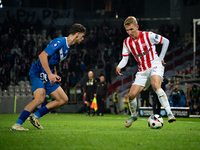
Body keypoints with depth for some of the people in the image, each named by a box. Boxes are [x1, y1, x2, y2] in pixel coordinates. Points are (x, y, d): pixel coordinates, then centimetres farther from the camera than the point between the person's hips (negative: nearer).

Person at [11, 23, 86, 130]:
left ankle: (36, 116, 6)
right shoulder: (59, 42, -15)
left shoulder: (67, 47, 15)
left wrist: (55, 75, 11)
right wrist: (50, 74, -28)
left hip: (48, 77, 10)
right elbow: (43, 56, -24)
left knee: (63, 99, 6)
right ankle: (17, 125, -25)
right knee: (40, 98, -29)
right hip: (38, 72, -10)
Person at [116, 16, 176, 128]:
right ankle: (133, 116, 25)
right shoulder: (127, 42, 3)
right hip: (142, 71, 5)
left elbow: (166, 41, 1)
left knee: (155, 85, -35)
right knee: (131, 95, -4)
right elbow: (125, 59, 3)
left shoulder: (148, 36, -10)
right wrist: (119, 66, -19)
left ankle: (169, 113, -38)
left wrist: (161, 58, 0)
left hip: (155, 65, -5)